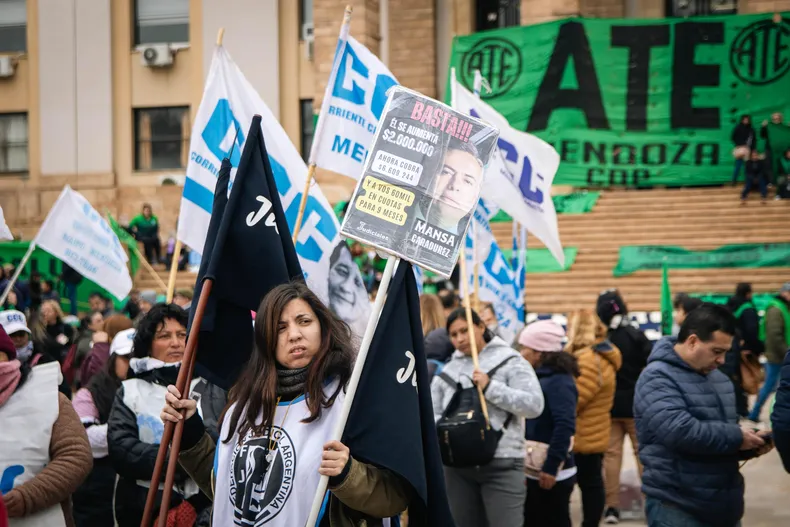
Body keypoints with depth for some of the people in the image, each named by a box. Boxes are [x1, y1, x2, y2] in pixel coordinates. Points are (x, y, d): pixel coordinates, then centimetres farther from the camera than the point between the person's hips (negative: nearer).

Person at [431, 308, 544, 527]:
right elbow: (432, 413, 9)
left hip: (502, 465, -5)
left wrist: (490, 387, -15)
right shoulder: (448, 370, 12)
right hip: (458, 467, 5)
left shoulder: (509, 360, -1)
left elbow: (534, 405, -11)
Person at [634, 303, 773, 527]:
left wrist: (749, 445, 2)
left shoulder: (719, 378, 14)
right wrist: (736, 437, -17)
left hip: (724, 507, 8)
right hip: (676, 509, -8)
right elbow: (680, 431, -26)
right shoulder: (657, 378, -12)